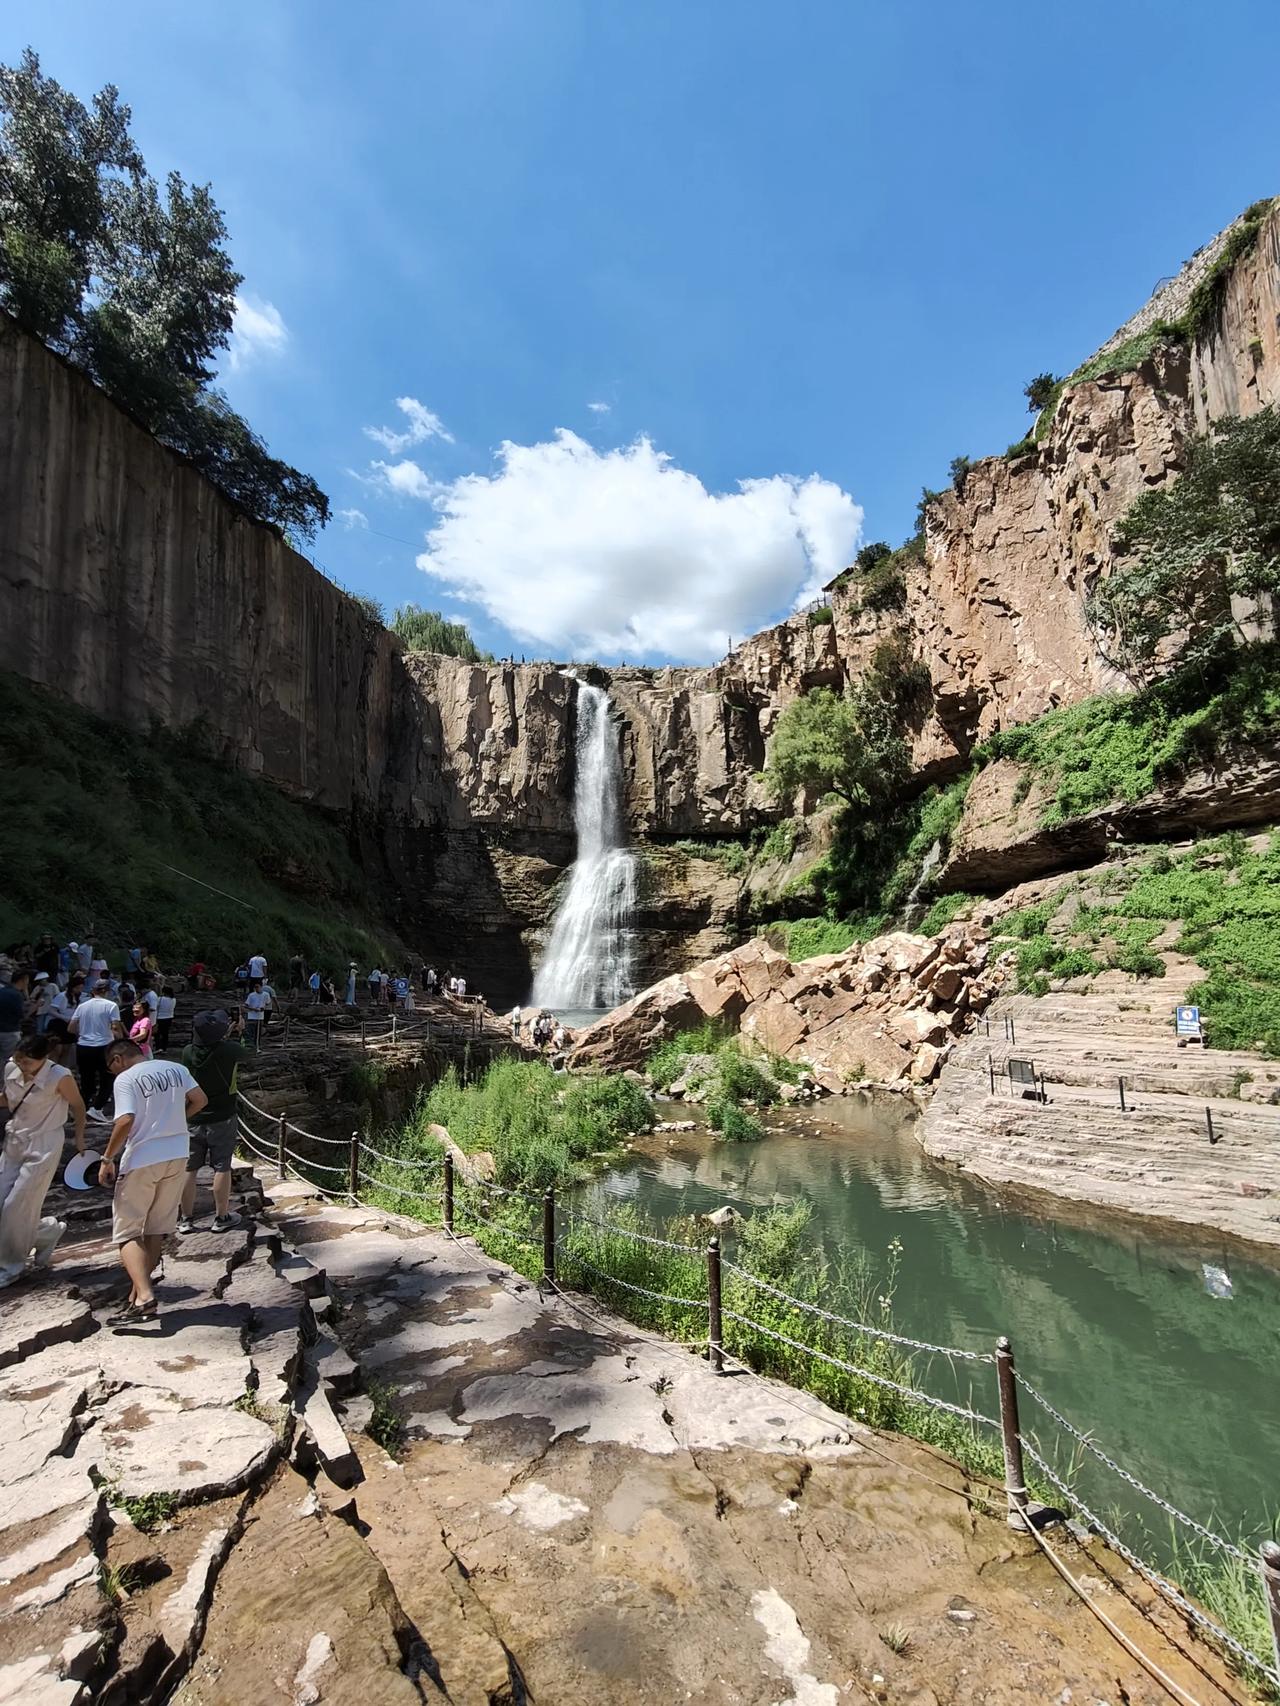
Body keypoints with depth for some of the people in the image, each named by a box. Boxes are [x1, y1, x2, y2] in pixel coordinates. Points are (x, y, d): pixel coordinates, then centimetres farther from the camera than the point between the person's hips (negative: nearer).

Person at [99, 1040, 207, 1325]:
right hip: (177, 1156, 6)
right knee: (157, 1229, 17)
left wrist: (107, 1159, -9)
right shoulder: (175, 1068, 6)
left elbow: (125, 1122, -20)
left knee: (126, 1232, 5)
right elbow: (200, 1100, 6)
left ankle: (144, 1297, -10)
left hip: (142, 1161, -6)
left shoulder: (125, 1079, -10)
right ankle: (138, 1293, 24)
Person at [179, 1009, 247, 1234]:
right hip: (221, 1119, -3)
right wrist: (233, 1036, 16)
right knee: (222, 1168, 7)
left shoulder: (188, 1052, -9)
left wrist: (225, 1036, 18)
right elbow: (245, 1053, 1)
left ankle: (186, 1219, 21)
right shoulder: (227, 1050, -20)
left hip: (193, 1119, 3)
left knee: (189, 1169, 12)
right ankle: (221, 1218, 16)